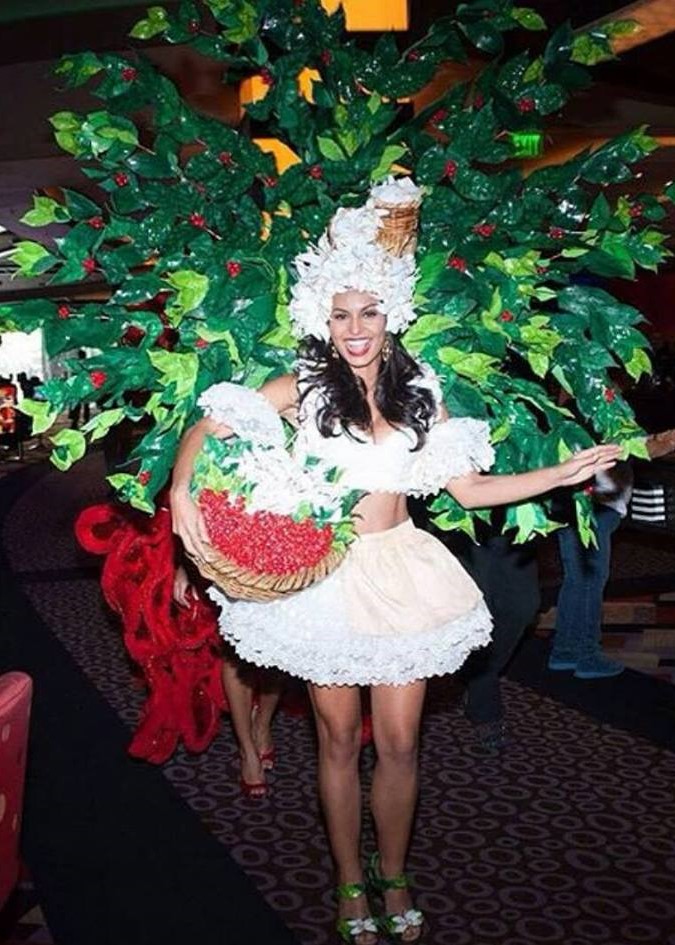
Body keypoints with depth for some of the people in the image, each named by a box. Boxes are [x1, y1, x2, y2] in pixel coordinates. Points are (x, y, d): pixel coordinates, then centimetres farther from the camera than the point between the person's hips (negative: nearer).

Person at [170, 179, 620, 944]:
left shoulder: (419, 393, 2)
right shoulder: (303, 389, -6)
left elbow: (469, 488, 4)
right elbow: (208, 428, -3)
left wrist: (566, 473, -1)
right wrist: (182, 489, -20)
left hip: (400, 574, 2)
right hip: (325, 580, -2)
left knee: (399, 744, 8)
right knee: (340, 740, 10)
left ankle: (393, 876, 31)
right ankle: (350, 883, 30)